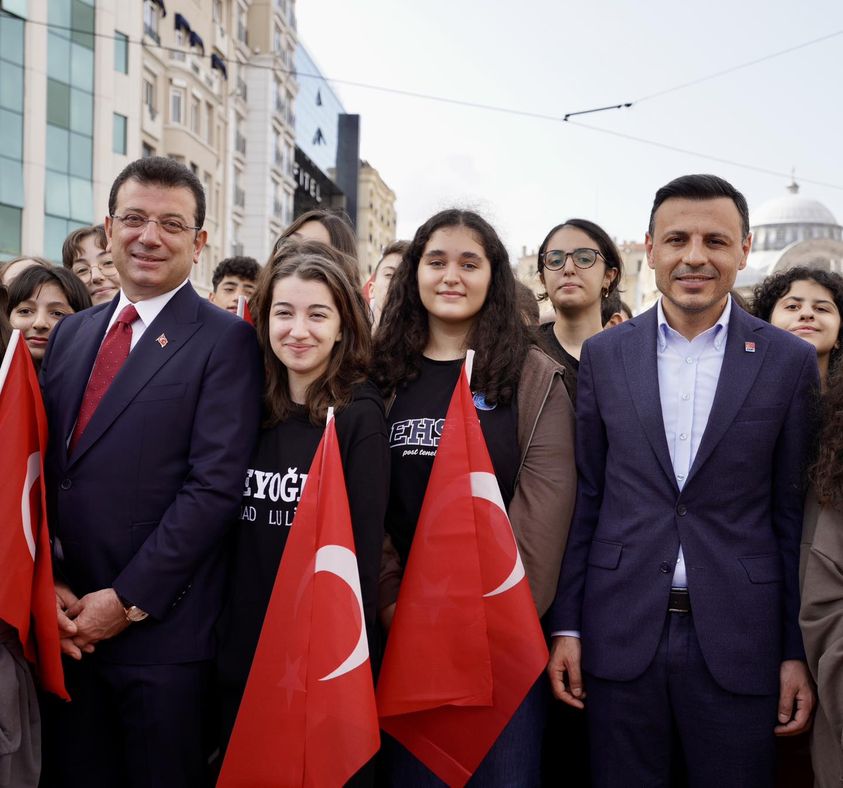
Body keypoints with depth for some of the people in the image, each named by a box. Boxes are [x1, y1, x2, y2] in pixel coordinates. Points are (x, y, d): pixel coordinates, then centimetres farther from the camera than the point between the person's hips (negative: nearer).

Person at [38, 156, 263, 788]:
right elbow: (43, 468, 10)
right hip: (68, 626, 5)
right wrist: (49, 584, -2)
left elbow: (216, 485, -14)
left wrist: (128, 600, -14)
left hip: (164, 630, -5)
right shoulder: (71, 333, 12)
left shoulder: (224, 340, -6)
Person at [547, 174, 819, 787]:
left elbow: (794, 514, 2)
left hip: (737, 643, -1)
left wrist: (797, 651, 1)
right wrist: (566, 626, 3)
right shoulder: (604, 356, 4)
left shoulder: (789, 361, 0)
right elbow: (586, 497, 5)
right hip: (620, 636, 1)